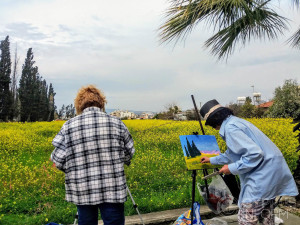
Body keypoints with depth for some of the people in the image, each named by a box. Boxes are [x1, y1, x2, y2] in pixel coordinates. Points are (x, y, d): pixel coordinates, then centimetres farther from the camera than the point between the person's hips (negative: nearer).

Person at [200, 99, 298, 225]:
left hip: (263, 175, -11)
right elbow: (234, 153, 30)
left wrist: (232, 168, -15)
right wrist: (212, 160, 39)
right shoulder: (235, 121, 16)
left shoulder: (230, 128, -17)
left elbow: (254, 154, -26)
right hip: (272, 171, 11)